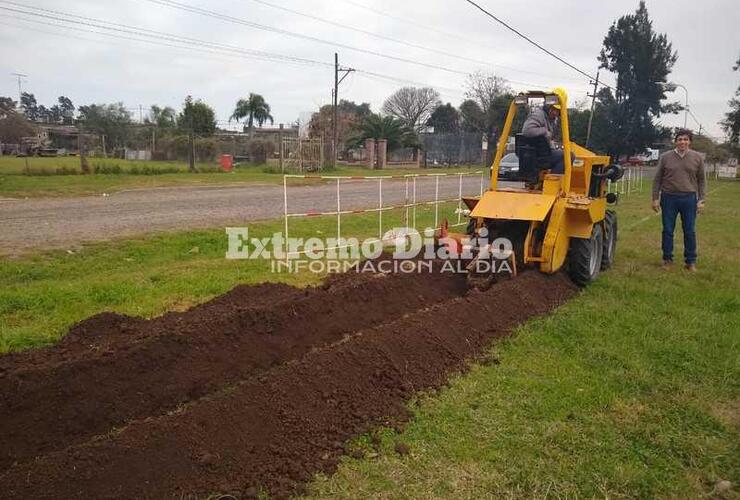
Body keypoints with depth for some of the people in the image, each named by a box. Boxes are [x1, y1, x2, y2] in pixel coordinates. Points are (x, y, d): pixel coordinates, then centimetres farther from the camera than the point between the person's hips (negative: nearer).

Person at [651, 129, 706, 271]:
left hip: (689, 199, 0)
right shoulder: (665, 157, 1)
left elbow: (701, 181, 7)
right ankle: (667, 259, 19)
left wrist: (701, 199, 0)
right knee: (668, 230, 6)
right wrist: (655, 198, 0)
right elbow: (657, 179, 4)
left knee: (690, 232, 6)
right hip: (669, 198, 0)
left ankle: (691, 261, 17)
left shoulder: (697, 158, 3)